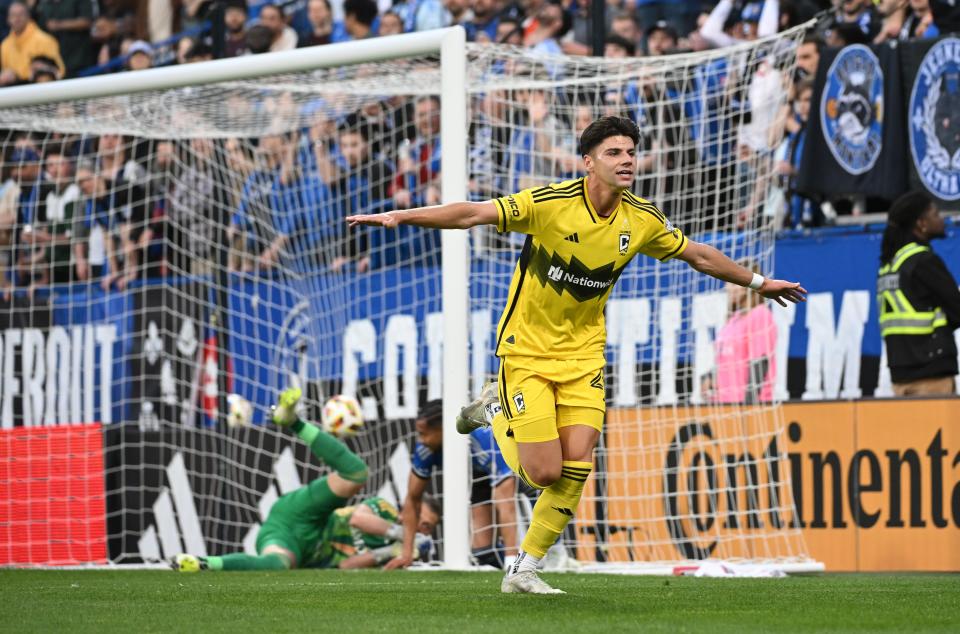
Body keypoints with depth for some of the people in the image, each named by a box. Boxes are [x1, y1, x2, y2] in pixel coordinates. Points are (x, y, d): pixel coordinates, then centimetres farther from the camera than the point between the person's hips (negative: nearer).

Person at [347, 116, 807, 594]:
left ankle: (524, 570, 10)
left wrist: (757, 282, 23)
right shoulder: (550, 203, -19)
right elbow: (472, 214, -23)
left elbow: (700, 255, 14)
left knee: (576, 469, -7)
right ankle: (496, 412, 23)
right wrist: (399, 217, -33)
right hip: (527, 351, -4)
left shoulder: (643, 221, -3)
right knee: (545, 473, -9)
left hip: (583, 353, 4)